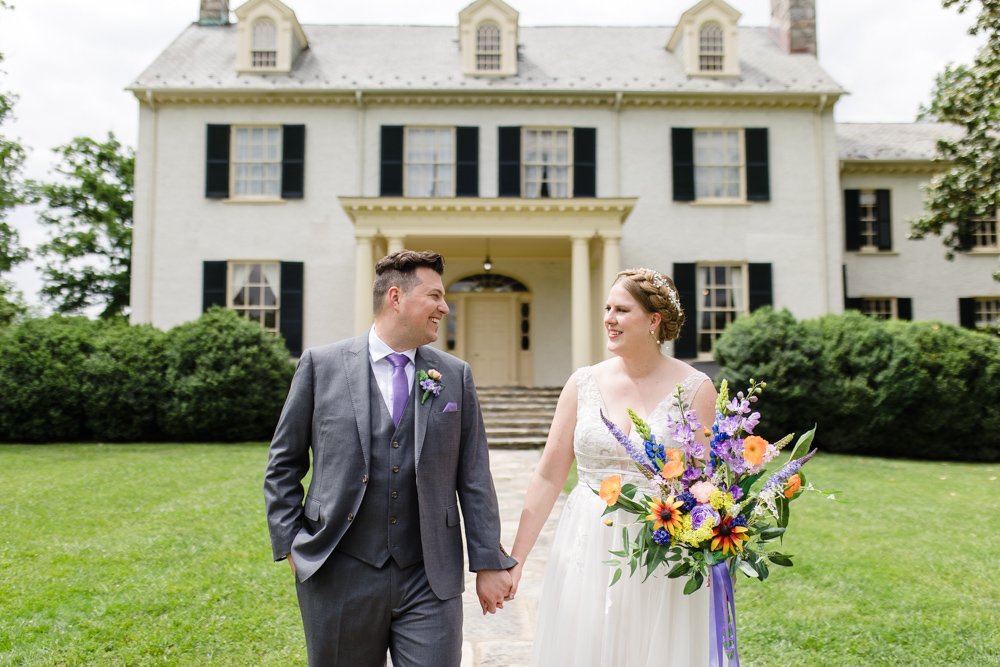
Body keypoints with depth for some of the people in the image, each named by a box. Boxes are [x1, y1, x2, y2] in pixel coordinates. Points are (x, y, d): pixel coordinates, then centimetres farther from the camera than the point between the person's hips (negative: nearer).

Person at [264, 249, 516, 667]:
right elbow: (283, 464, 5)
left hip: (430, 579, 1)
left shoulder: (455, 376, 4)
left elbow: (474, 477, 4)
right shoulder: (321, 365, -1)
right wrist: (290, 545, 0)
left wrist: (489, 563, 3)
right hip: (340, 577, -1)